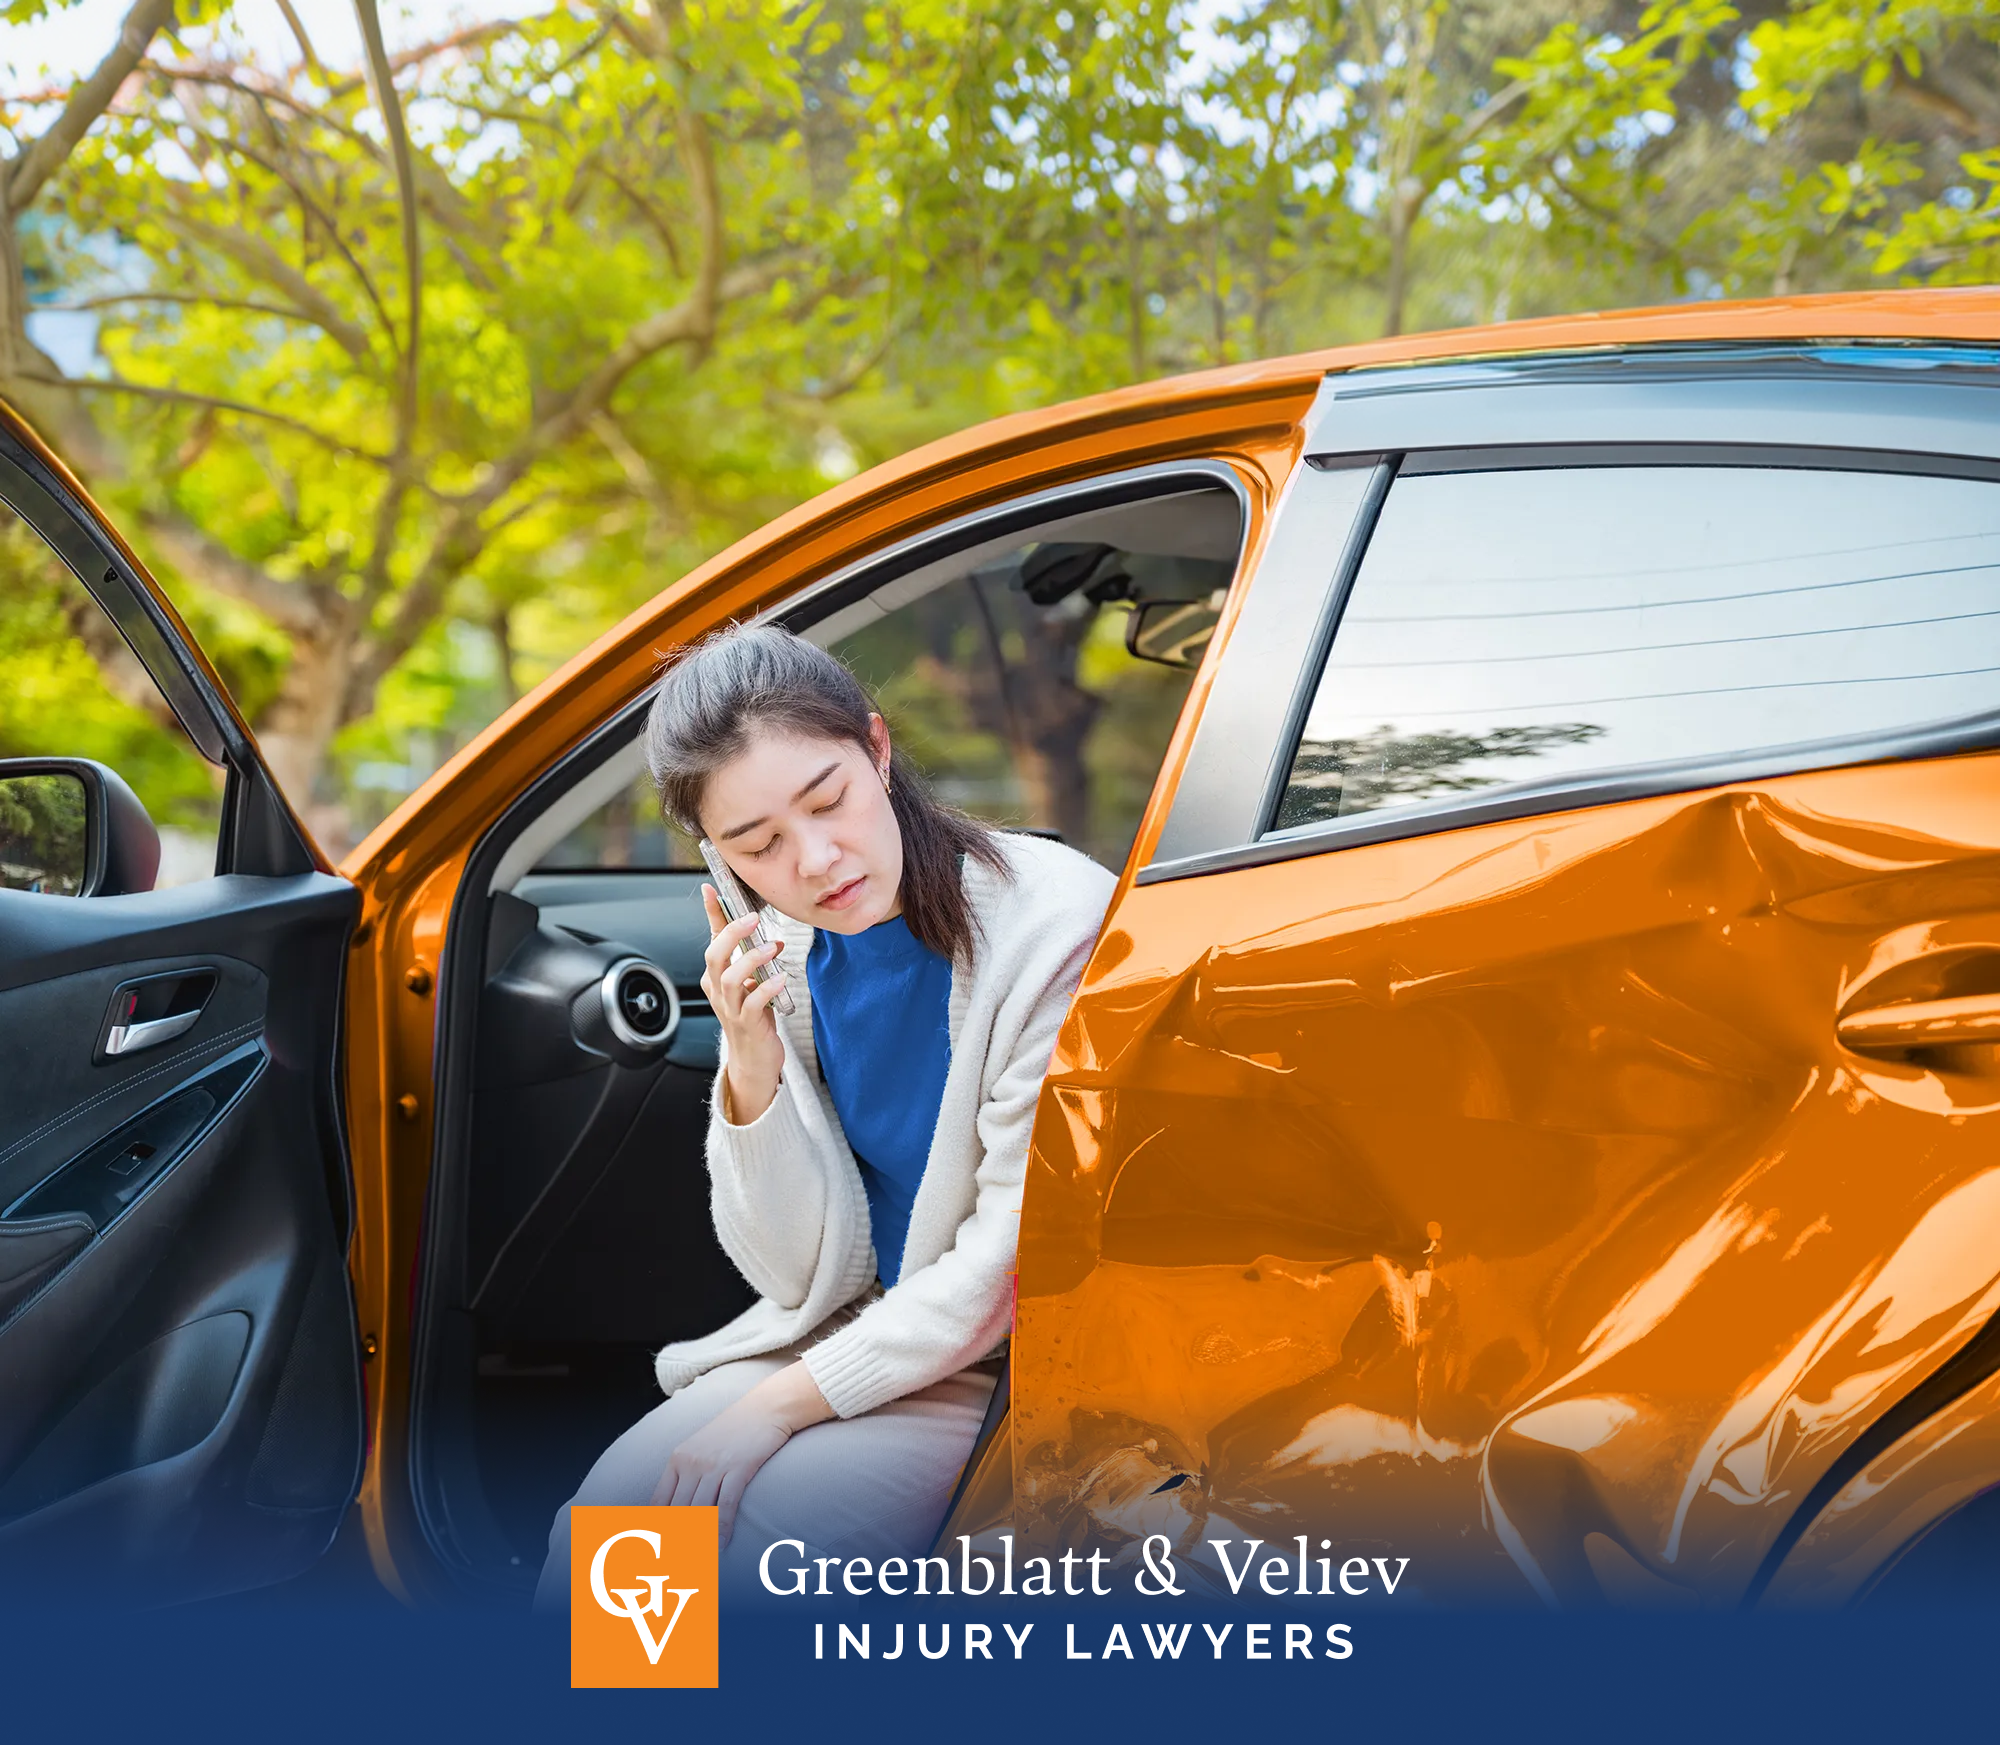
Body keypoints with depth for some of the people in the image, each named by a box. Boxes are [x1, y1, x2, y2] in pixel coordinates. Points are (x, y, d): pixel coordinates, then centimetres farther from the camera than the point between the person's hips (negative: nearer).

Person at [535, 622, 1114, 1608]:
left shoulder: (1057, 925, -19)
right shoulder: (780, 960, -2)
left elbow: (1018, 1266, -16)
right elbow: (808, 1275, -2)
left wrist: (785, 1402, -15)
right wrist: (755, 1070, -17)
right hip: (853, 1335, 5)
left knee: (782, 1521, -27)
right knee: (612, 1506, -16)